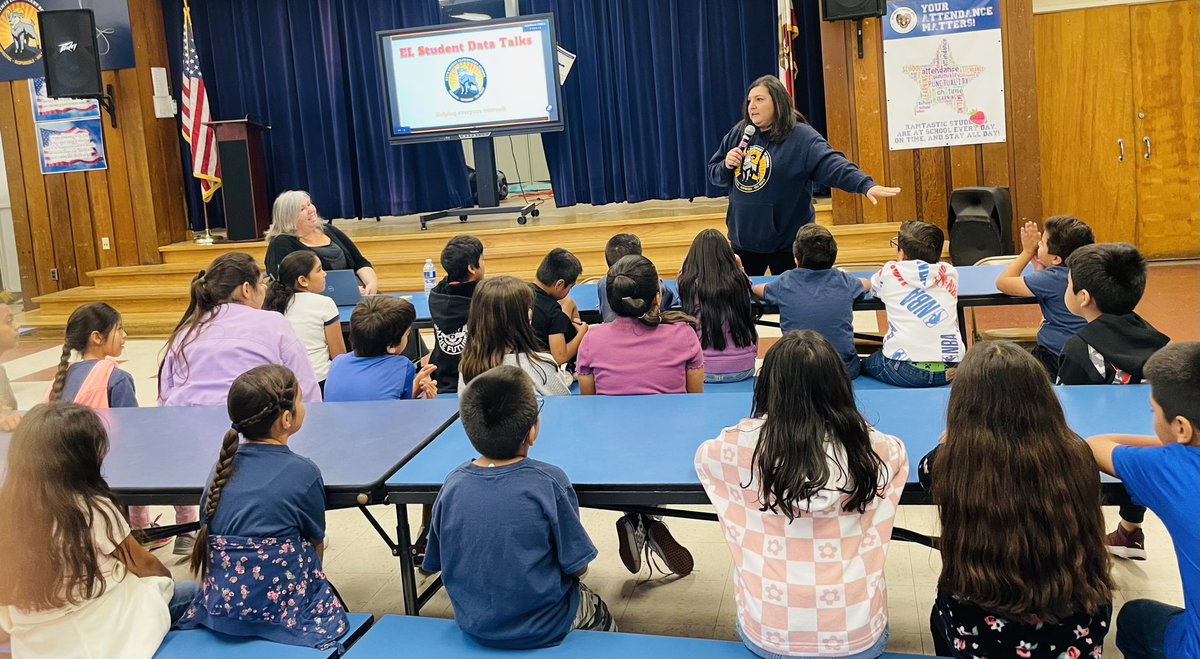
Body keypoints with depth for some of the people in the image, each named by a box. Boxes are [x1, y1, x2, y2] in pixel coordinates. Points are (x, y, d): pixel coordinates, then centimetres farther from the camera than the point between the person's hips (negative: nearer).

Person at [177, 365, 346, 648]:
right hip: (281, 608, -6)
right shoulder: (303, 473, -12)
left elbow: (207, 531, 9)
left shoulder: (224, 466, 2)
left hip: (219, 606, 6)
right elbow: (316, 545, -1)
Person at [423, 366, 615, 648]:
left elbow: (436, 564, -2)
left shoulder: (452, 485, -13)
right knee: (600, 615, 29)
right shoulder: (549, 482, -23)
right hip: (544, 628, -4)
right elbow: (578, 567, -16)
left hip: (474, 625, 4)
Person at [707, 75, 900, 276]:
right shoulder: (738, 133, 4)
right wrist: (726, 166, -10)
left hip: (787, 242, -5)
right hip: (742, 238, 5)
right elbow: (713, 174, 12)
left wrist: (866, 185, -40)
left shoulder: (801, 137, -12)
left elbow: (832, 164, -25)